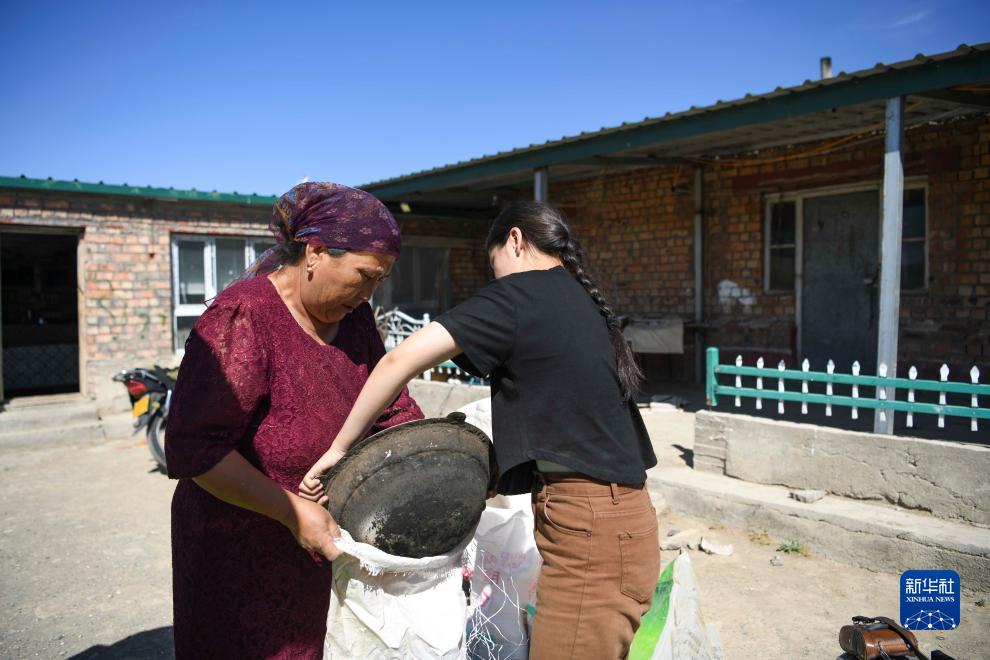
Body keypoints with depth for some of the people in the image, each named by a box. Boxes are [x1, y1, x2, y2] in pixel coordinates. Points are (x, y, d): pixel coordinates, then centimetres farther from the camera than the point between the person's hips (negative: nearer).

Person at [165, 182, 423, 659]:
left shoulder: (354, 317, 2)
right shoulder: (244, 317, -21)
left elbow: (393, 408, 6)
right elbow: (194, 447, -24)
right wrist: (291, 510, -25)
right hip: (243, 554, -6)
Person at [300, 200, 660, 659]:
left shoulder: (520, 293, -8)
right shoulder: (584, 302, 16)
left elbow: (402, 360, -15)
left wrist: (339, 448, -5)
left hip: (591, 531, -8)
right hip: (617, 518, 8)